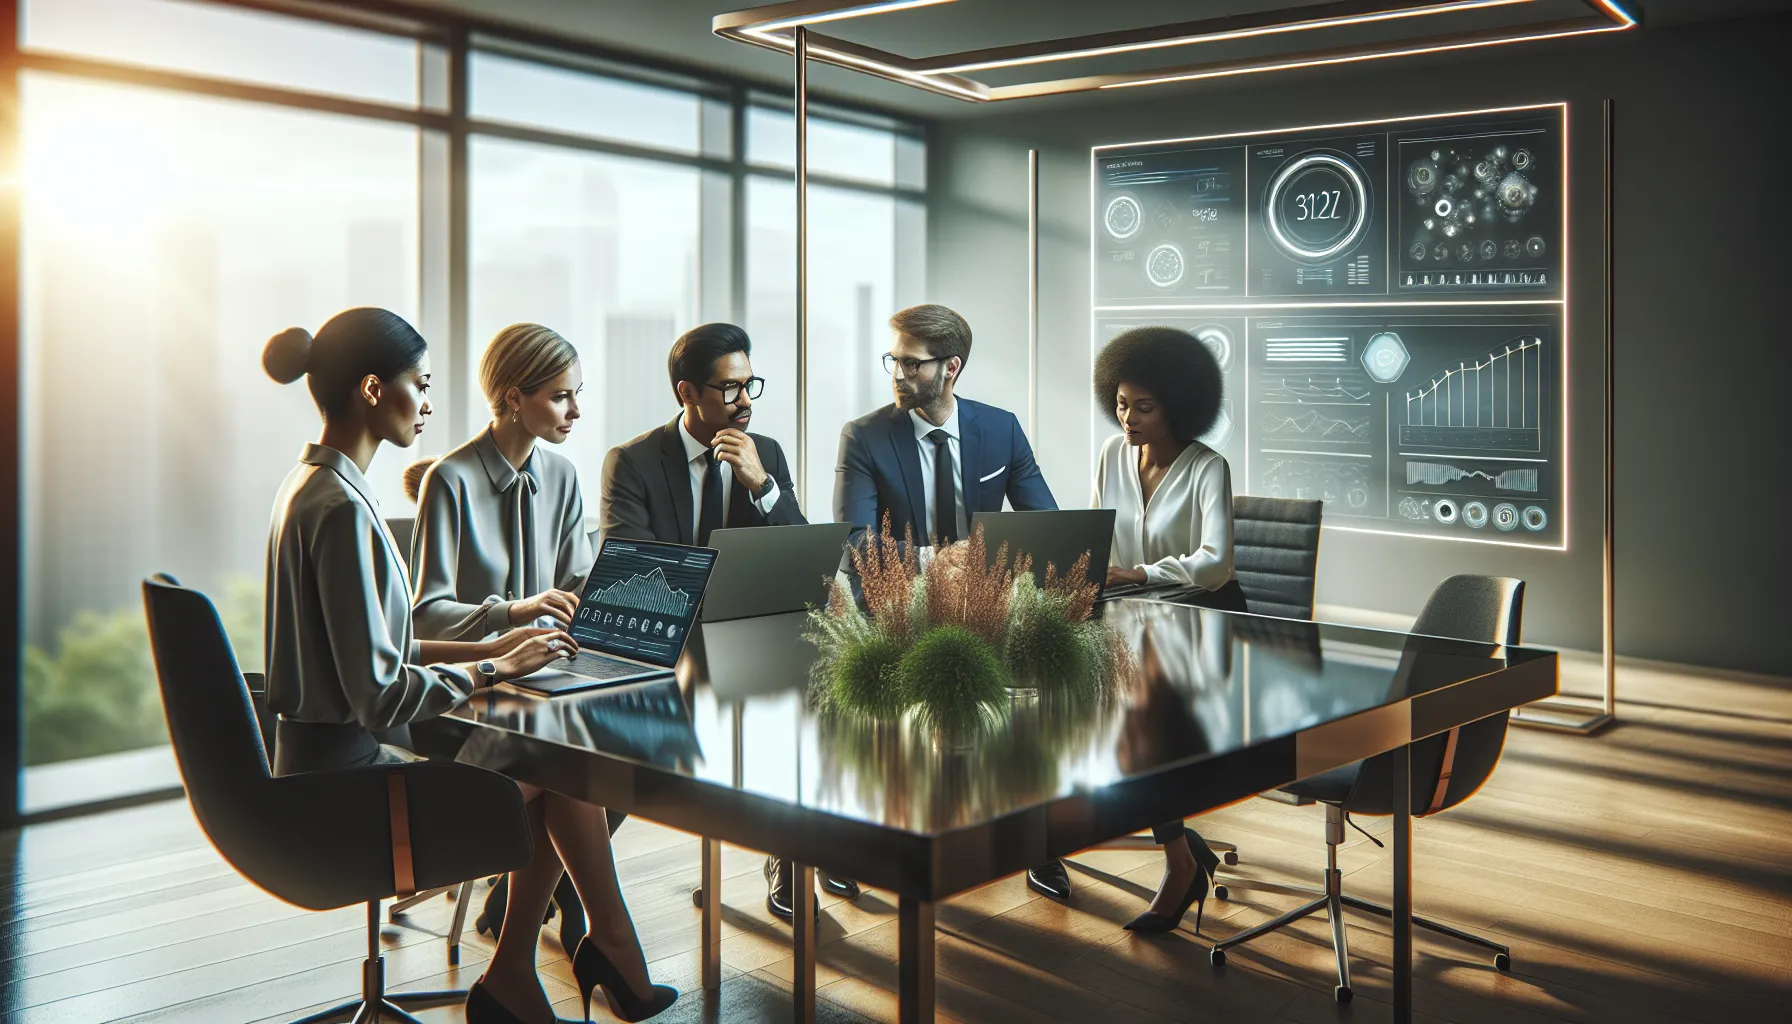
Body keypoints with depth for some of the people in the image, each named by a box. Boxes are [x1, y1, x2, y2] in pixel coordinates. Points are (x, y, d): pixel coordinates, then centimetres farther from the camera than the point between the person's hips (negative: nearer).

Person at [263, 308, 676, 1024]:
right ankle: (613, 949, 16)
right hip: (349, 783, -10)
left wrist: (485, 649, 7)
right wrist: (495, 668, -12)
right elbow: (380, 695, -25)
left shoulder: (311, 483, 9)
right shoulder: (340, 508, -23)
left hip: (326, 765, 10)